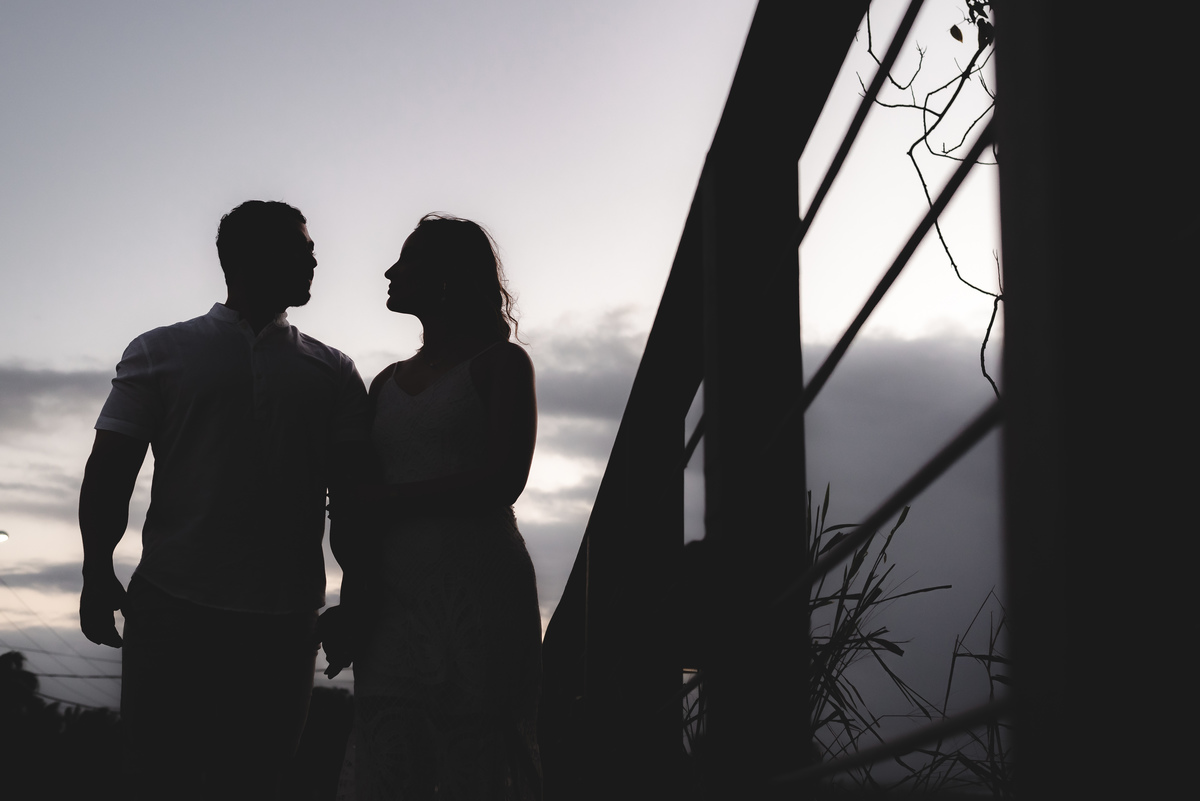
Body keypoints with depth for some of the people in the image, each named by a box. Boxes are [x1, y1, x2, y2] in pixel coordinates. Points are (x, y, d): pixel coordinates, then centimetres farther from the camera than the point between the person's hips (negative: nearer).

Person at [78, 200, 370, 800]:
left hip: (284, 622, 2)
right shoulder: (160, 353, 9)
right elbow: (109, 471, 5)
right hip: (171, 611, -1)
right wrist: (98, 576, -5)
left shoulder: (333, 373, 14)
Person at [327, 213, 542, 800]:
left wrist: (384, 503, -6)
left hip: (479, 594, -5)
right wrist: (351, 606, 3)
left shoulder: (501, 363, 5)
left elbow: (503, 481, -8)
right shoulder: (388, 383, 21)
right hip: (392, 601, 5)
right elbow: (359, 505, 16)